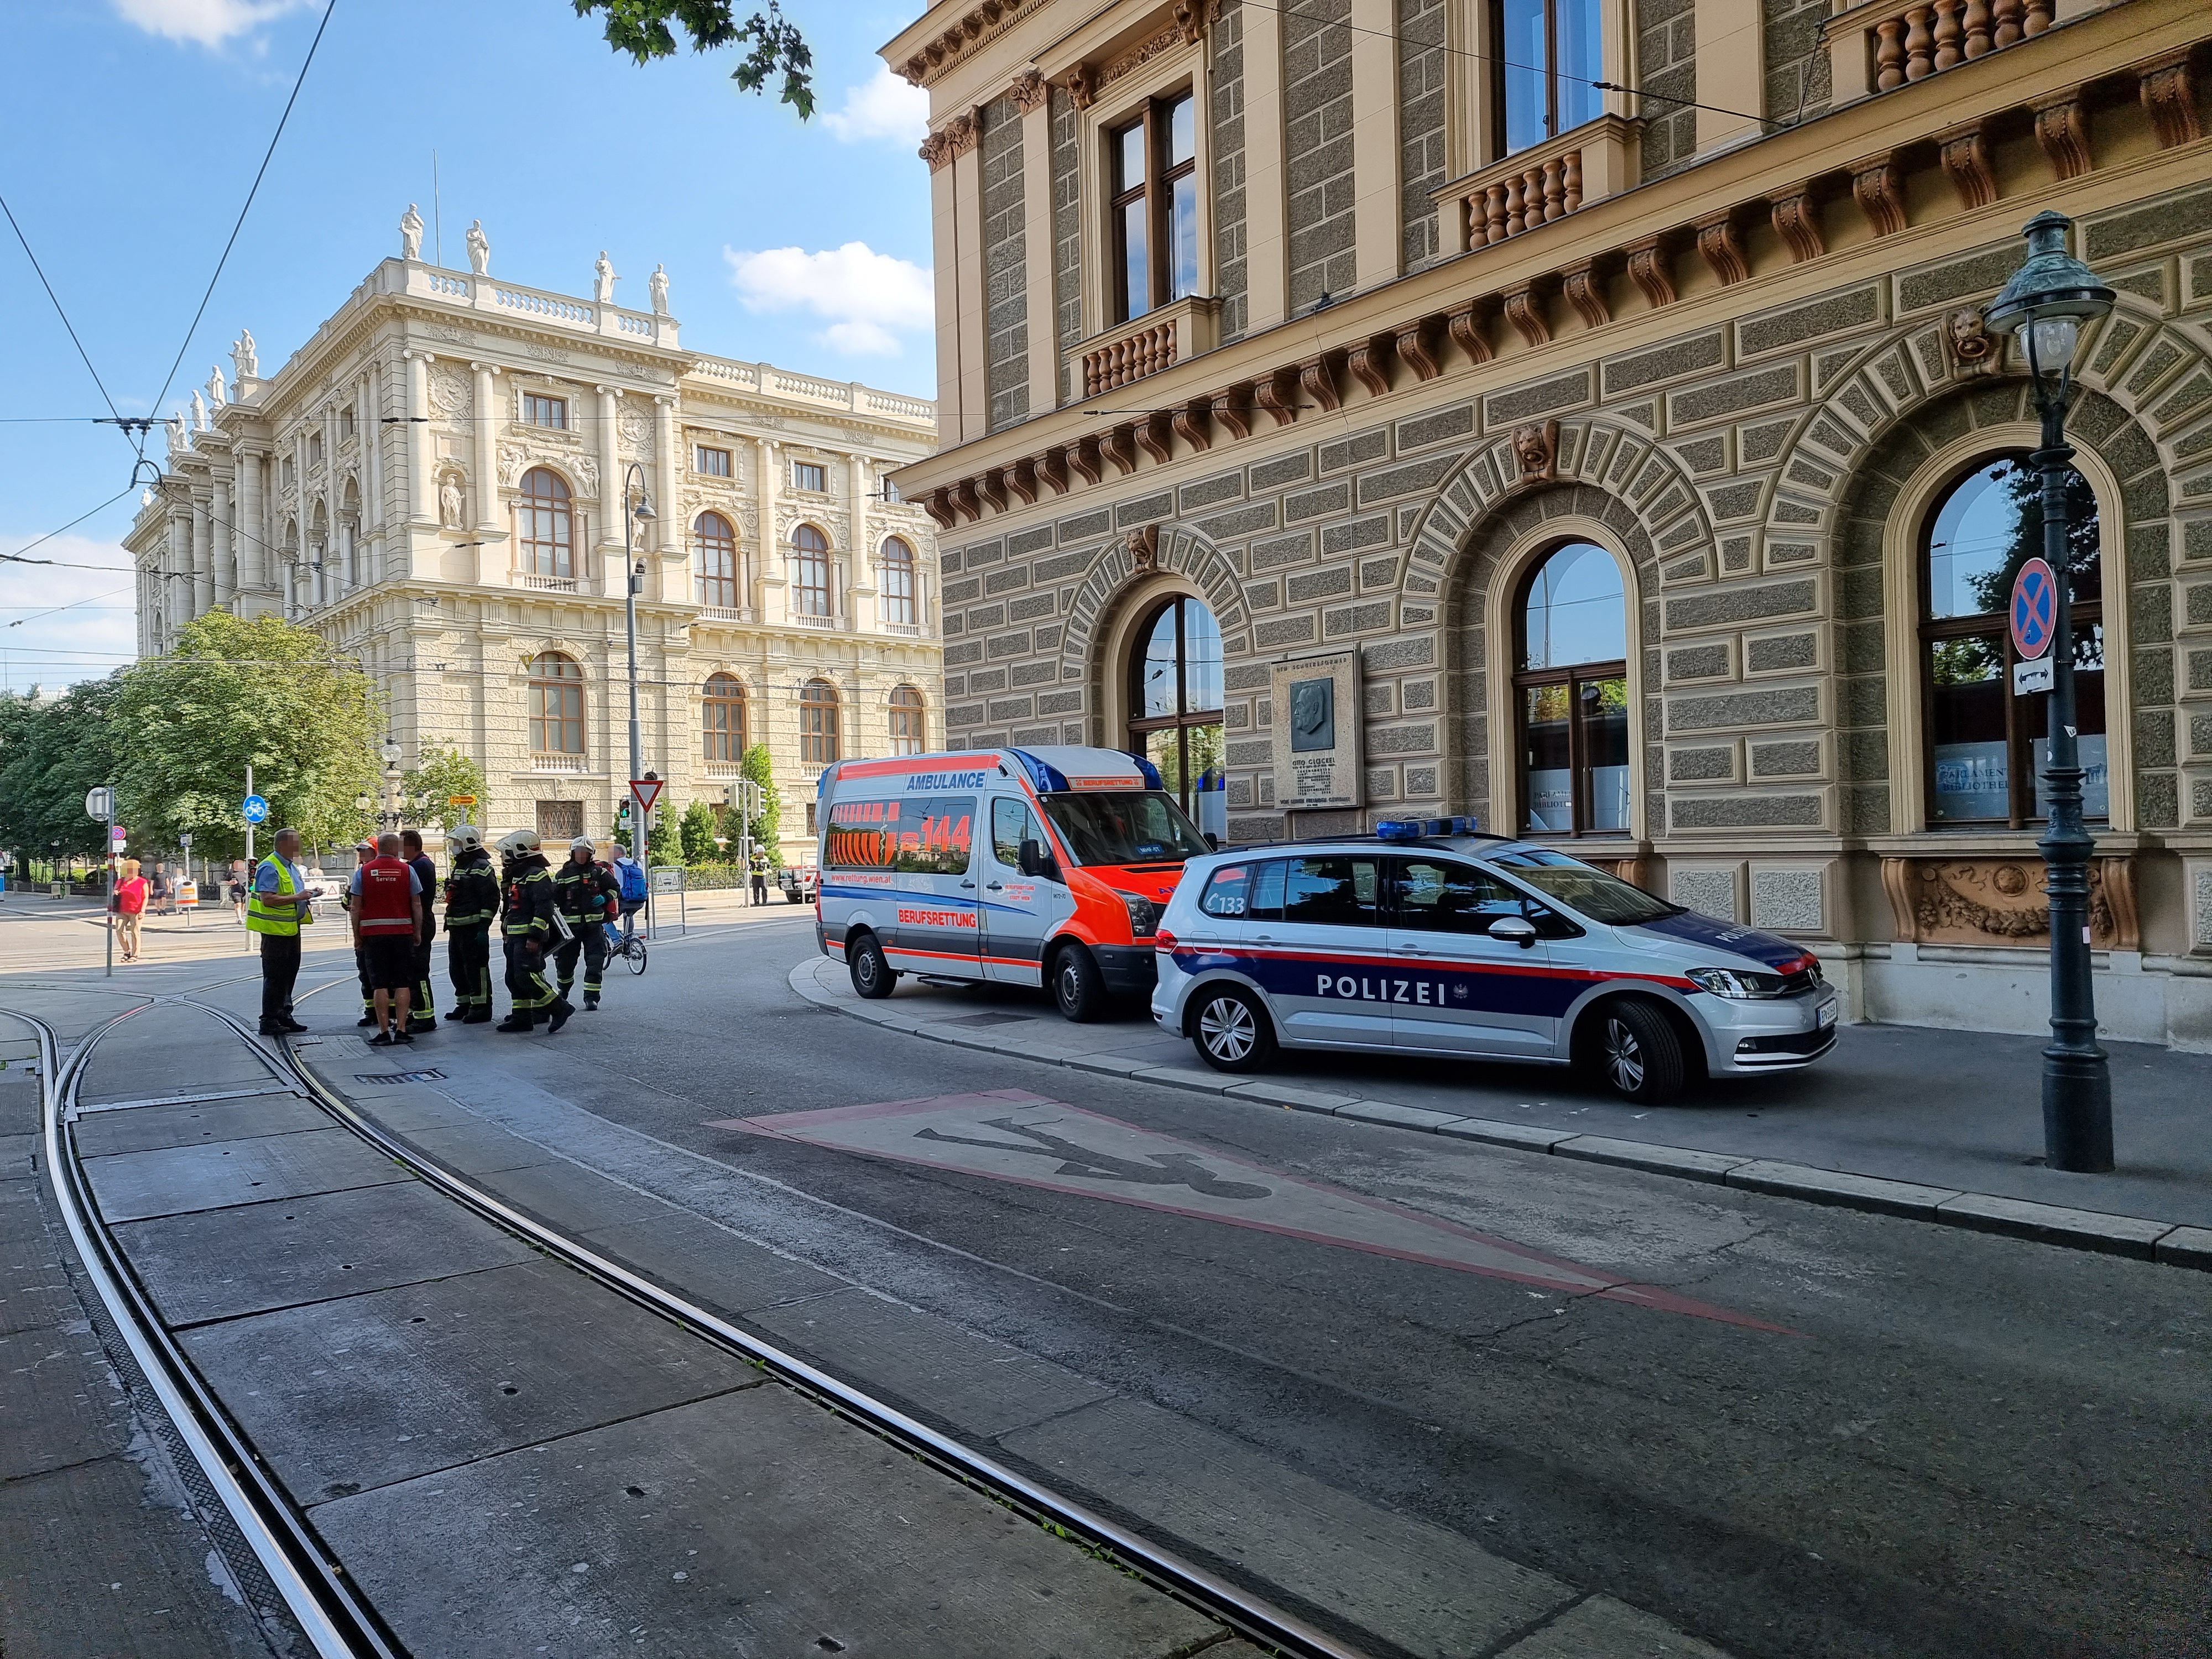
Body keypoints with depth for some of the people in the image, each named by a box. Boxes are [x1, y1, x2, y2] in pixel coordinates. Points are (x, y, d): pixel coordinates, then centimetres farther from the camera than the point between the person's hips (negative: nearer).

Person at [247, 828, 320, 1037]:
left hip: (291, 928, 10)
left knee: (289, 973, 15)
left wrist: (308, 894, 10)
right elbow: (268, 899, -25)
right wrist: (297, 897, -26)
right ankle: (269, 1022, 1)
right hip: (275, 929, -10)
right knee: (275, 976, -4)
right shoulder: (270, 867, -15)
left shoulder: (291, 866, 15)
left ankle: (283, 1016, 25)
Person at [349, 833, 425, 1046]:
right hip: (402, 932, 0)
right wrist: (418, 932, 10)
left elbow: (356, 908, 0)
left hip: (373, 933, 0)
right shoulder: (407, 870, 0)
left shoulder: (363, 871, 1)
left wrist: (357, 936, 8)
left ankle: (384, 1032, 1)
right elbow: (417, 904, 1)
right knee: (403, 984, 5)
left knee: (380, 984, 2)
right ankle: (401, 1030, 2)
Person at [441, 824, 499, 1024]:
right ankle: (464, 1005, 25)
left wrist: (484, 926, -22)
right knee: (457, 968, 15)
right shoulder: (459, 867, 20)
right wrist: (449, 921, 25)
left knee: (476, 967, -7)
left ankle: (482, 1009, -2)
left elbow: (491, 899, -18)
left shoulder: (481, 867, -13)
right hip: (457, 928, 10)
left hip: (473, 928, -10)